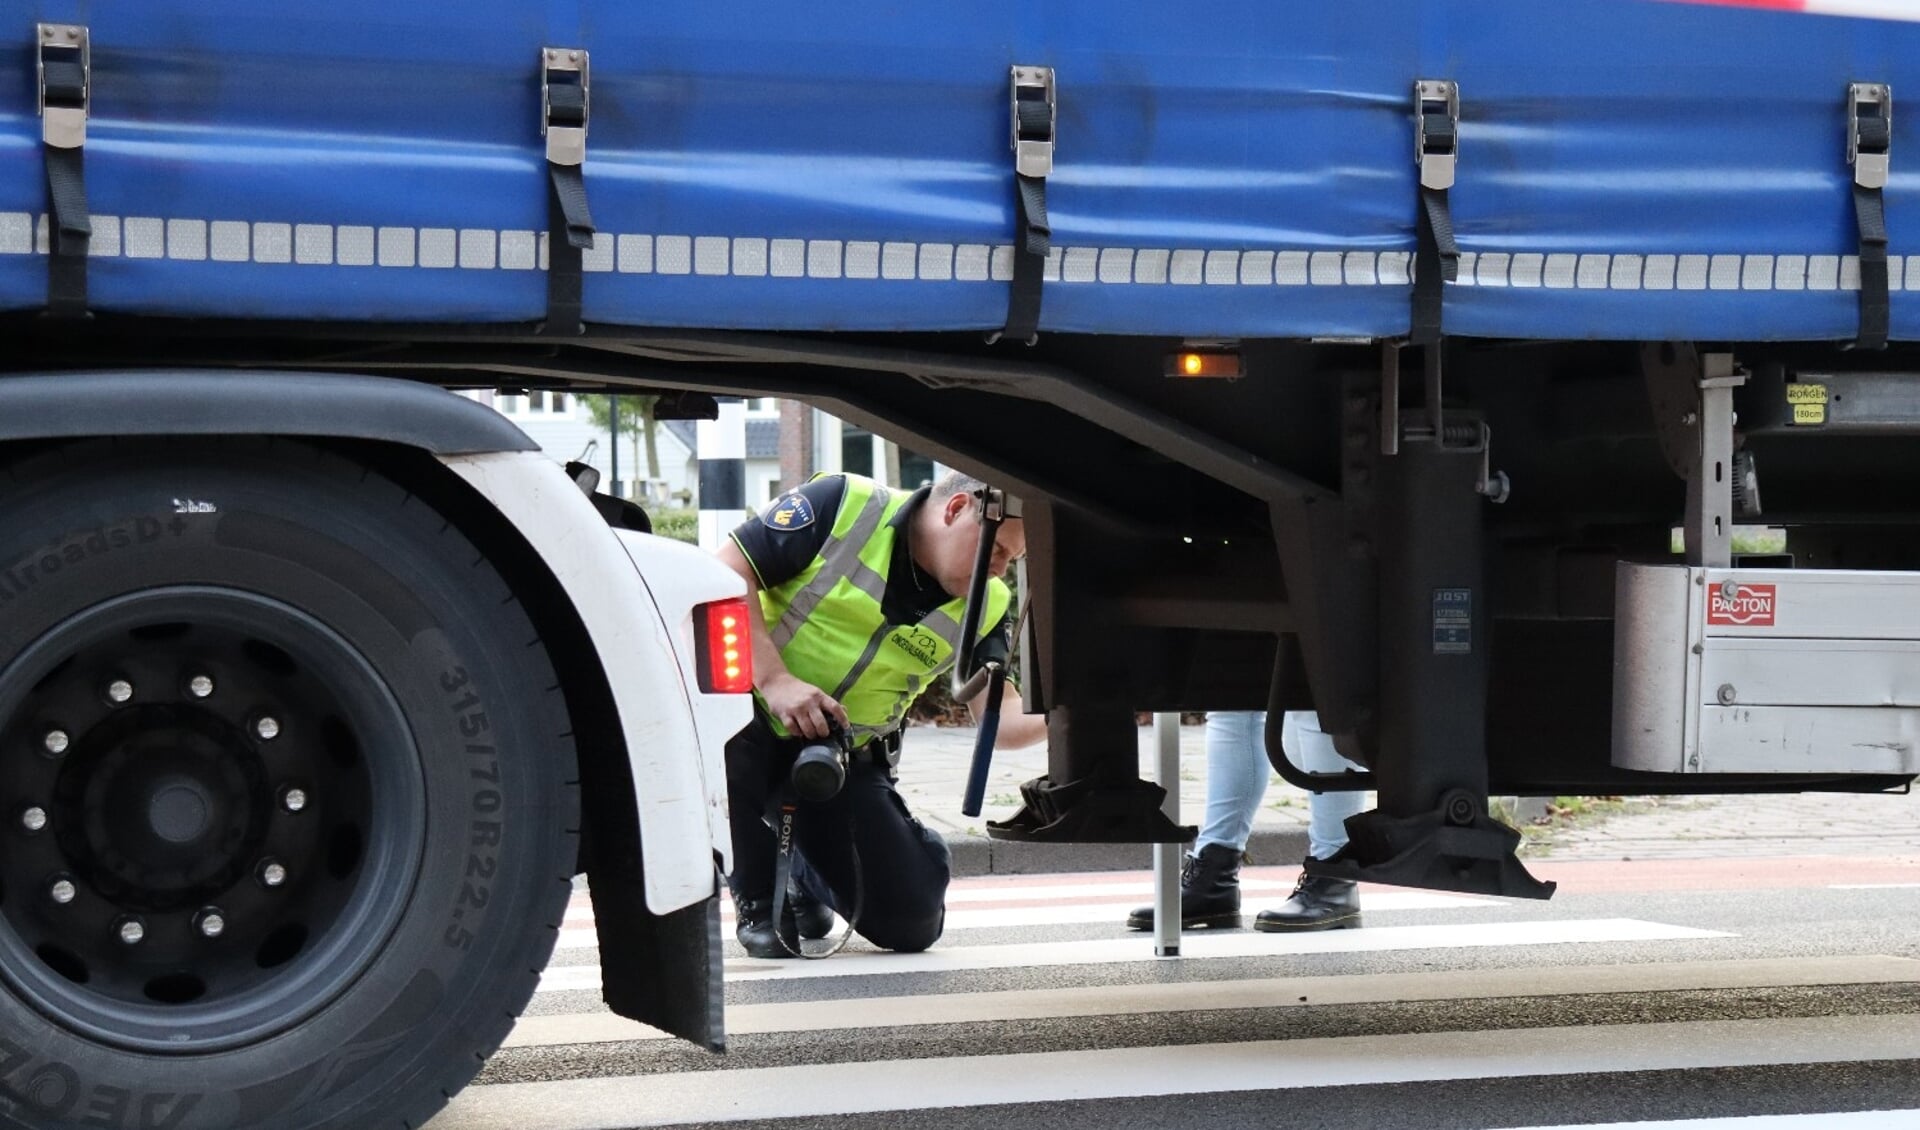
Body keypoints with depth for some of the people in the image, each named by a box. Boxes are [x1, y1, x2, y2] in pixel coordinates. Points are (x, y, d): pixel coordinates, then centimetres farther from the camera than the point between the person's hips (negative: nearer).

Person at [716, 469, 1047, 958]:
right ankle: (756, 900, -13)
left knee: (913, 923, -9)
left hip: (844, 757, 4)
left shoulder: (984, 608, -2)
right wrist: (774, 679, -27)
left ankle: (806, 877, 27)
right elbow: (727, 574, -18)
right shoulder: (843, 507, -15)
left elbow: (1001, 716, -11)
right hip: (757, 721, -3)